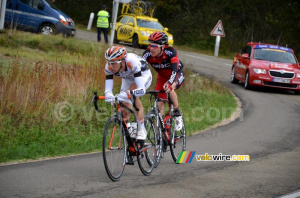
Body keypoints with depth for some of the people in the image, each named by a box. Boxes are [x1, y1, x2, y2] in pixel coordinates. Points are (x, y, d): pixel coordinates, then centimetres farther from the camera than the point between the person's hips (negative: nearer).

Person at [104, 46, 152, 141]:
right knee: (124, 110, -4)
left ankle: (141, 129, -22)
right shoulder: (109, 67, -30)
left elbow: (142, 89, -48)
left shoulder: (132, 62, -43)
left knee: (133, 94, -34)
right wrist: (108, 94, -55)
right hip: (127, 79, 5)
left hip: (143, 76, -5)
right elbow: (108, 89, -31)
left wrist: (128, 93, -66)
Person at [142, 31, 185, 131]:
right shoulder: (148, 54, -26)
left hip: (177, 75, -4)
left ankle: (177, 114, -14)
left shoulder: (170, 52, -35)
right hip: (162, 77, 4)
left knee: (169, 89, -34)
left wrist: (169, 83, -64)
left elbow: (175, 69, -46)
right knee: (159, 103, -8)